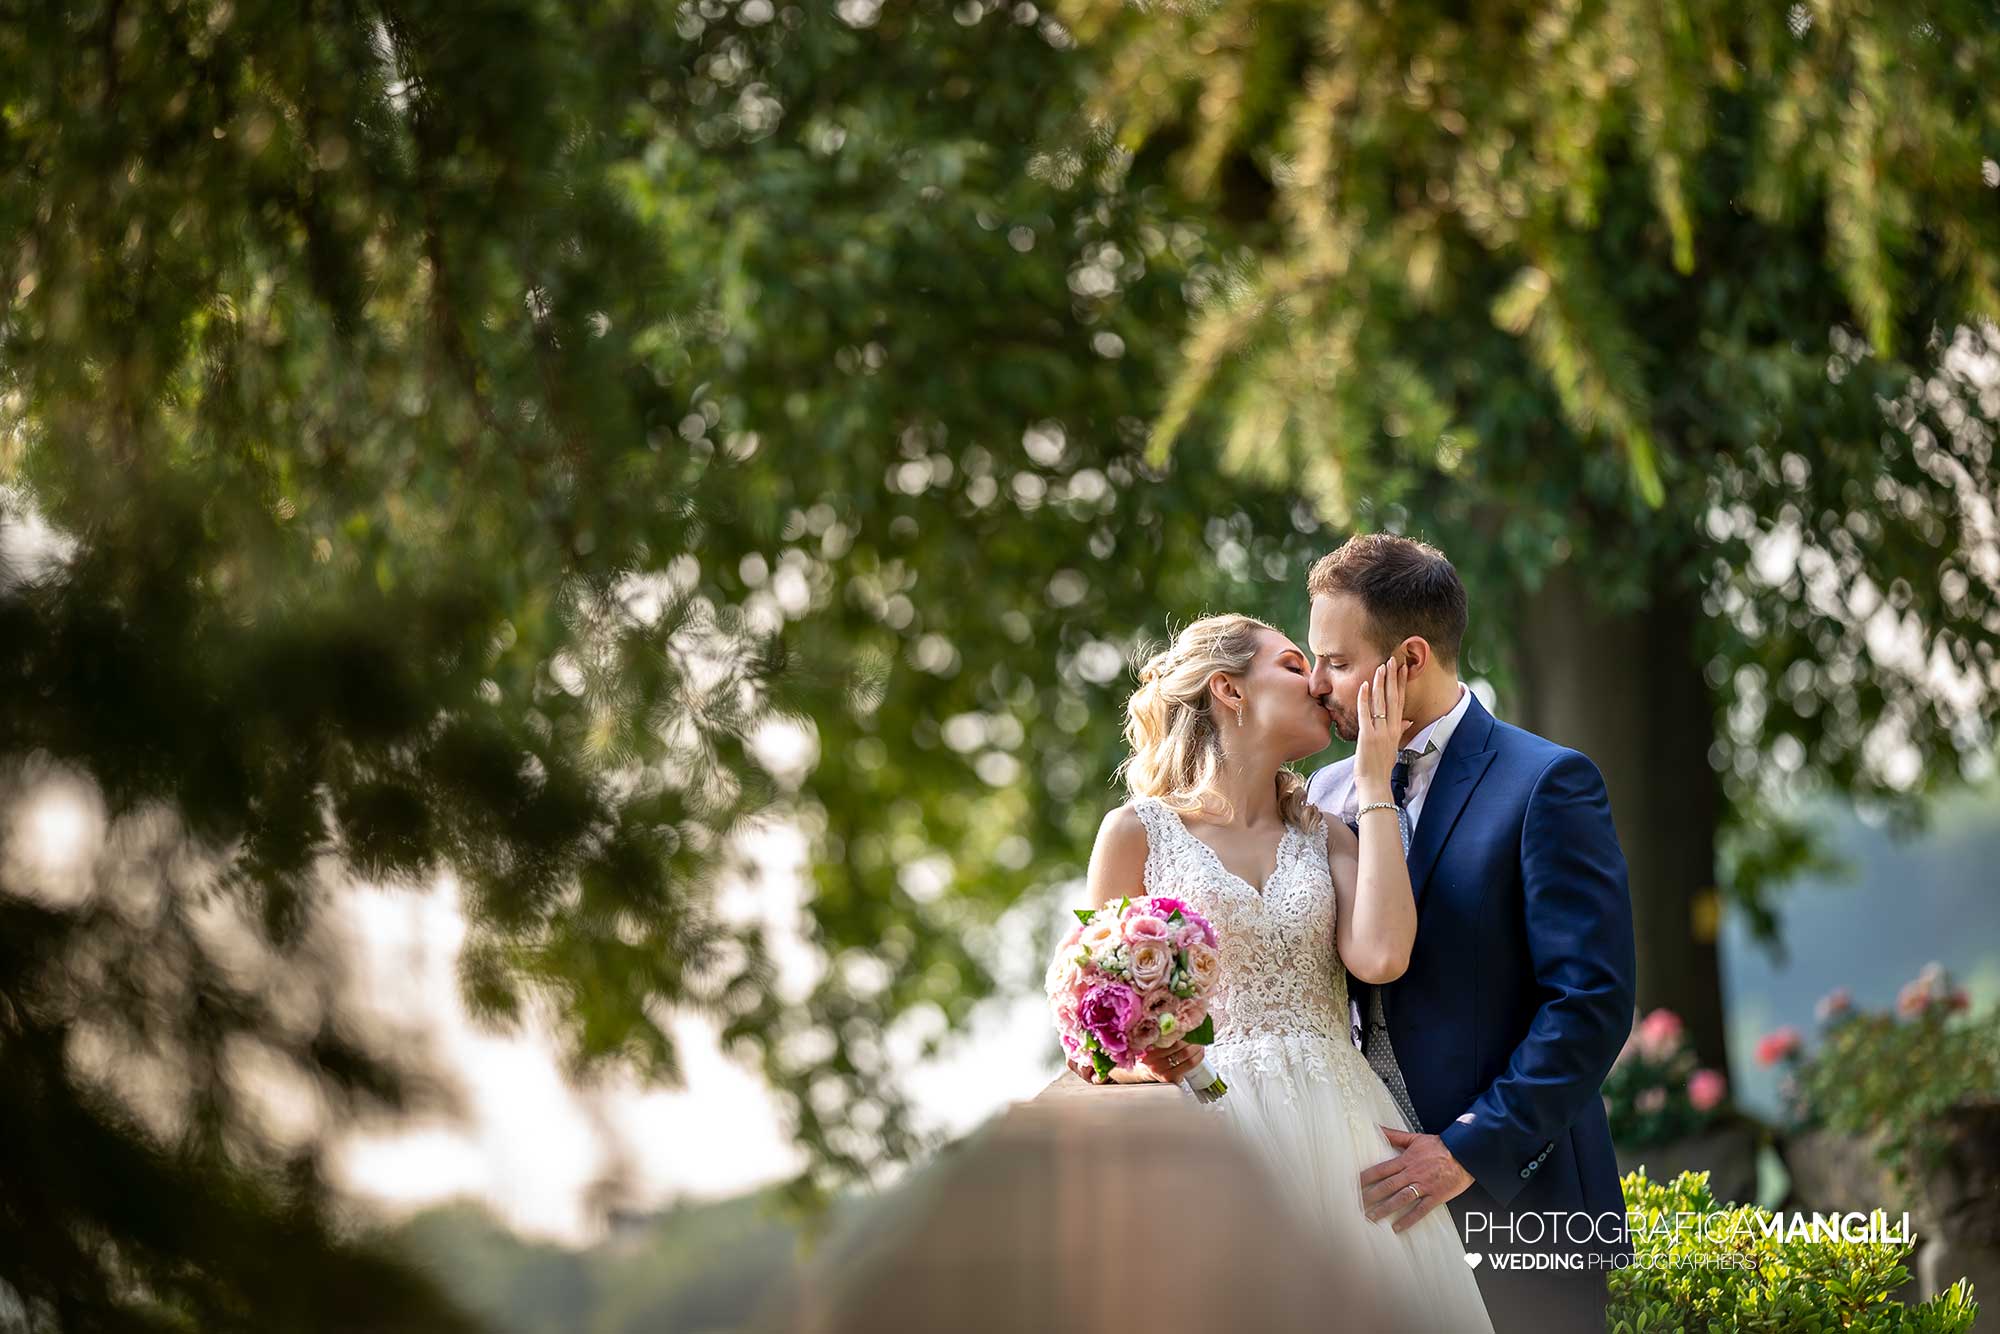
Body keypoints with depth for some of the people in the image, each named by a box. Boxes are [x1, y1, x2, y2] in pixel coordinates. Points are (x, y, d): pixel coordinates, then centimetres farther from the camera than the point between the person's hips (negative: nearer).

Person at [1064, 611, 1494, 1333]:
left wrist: (1373, 783, -1)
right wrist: (1149, 1060, -17)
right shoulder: (1138, 831, 4)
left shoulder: (1327, 838, 14)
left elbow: (1380, 956, -7)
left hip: (1339, 1133, 3)